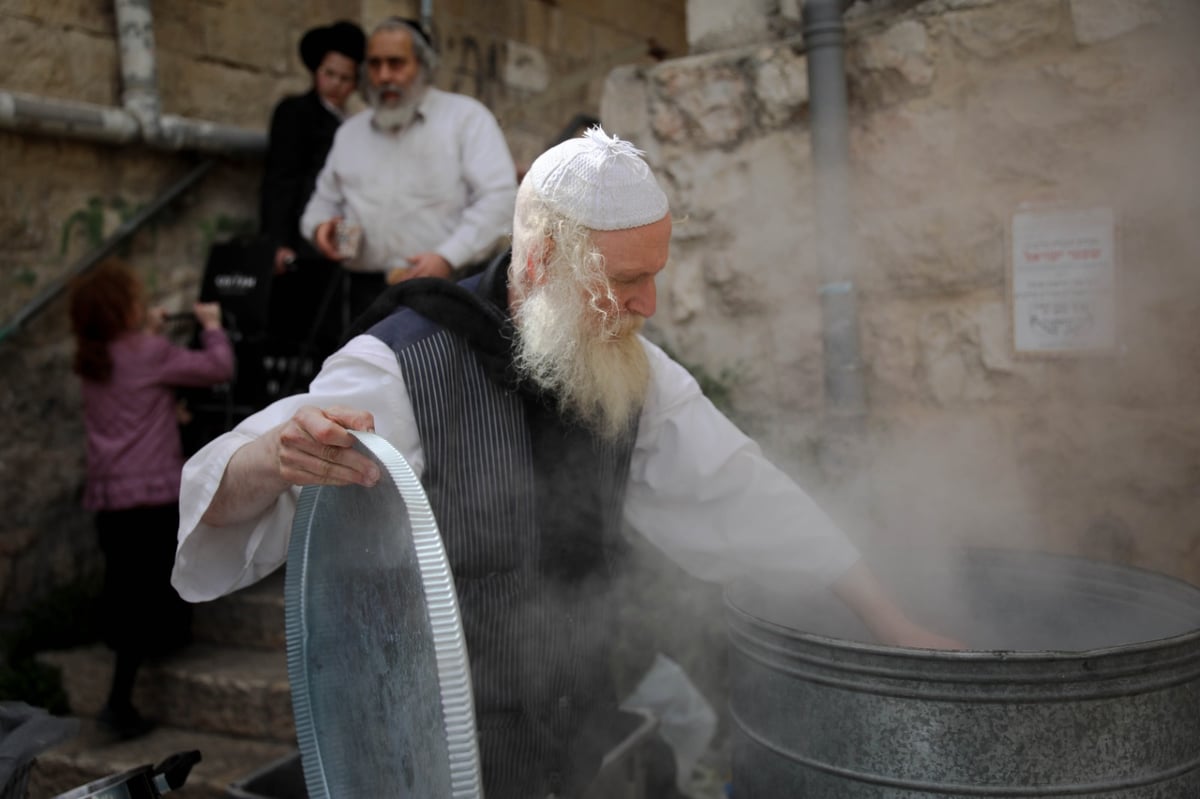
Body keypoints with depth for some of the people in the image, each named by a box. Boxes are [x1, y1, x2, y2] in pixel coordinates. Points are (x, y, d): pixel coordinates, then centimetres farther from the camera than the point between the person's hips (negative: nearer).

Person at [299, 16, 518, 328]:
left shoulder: (465, 116, 5)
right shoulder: (350, 131, 21)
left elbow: (498, 197, -5)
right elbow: (325, 199, 28)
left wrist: (447, 257, -17)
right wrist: (320, 226, 3)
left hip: (445, 289, -4)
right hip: (366, 295, 4)